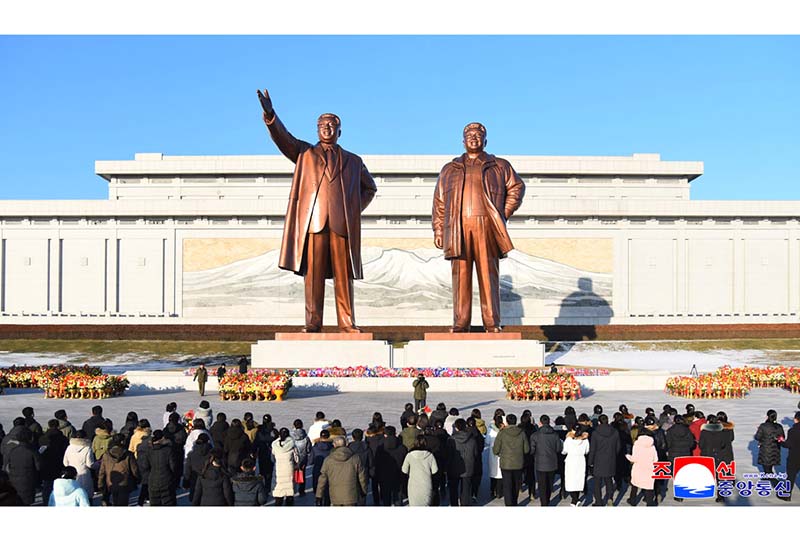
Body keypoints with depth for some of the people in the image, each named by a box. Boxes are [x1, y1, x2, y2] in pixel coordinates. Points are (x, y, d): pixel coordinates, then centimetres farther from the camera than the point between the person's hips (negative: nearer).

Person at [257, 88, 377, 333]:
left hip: (342, 223, 1)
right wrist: (270, 114, -15)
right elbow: (282, 137, 3)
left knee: (343, 275, -1)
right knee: (313, 274, -4)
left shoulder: (353, 161, 22)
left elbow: (369, 188, 31)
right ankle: (312, 322, -1)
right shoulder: (305, 153, 18)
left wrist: (355, 209, 14)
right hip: (313, 221, -1)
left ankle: (347, 322, 2)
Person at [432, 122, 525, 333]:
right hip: (458, 229, 1)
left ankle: (492, 323, -2)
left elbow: (517, 187, 18)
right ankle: (460, 323, -1)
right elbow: (439, 201, 16)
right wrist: (438, 230, 6)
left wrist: (504, 214, 7)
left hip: (487, 228, -1)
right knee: (461, 276, -3)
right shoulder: (450, 169, 21)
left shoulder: (500, 166, 17)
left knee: (489, 275, -4)